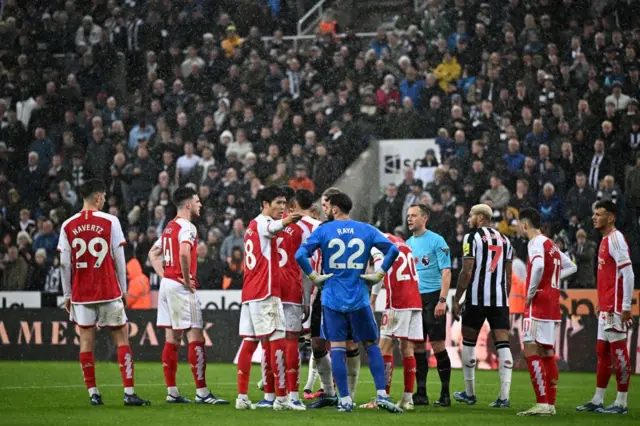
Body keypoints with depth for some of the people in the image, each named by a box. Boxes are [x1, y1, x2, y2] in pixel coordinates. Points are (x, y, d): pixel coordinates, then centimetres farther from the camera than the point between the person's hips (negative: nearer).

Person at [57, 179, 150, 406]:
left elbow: (65, 264, 1)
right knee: (121, 338, 3)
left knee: (86, 340, 6)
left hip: (80, 294, 2)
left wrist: (67, 295, 9)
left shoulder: (68, 226, 1)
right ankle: (129, 392, -3)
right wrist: (123, 289, 5)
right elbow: (119, 259, -4)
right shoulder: (109, 221, -5)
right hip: (109, 292, -2)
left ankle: (93, 393, 4)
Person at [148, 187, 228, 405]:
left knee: (172, 338, 10)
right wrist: (187, 279, -17)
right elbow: (184, 253, -29)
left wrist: (164, 275, 14)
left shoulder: (169, 227, 16)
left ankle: (172, 392, 11)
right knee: (196, 338, -7)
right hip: (180, 287, -9)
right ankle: (202, 392, -9)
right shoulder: (187, 227, -12)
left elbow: (153, 253, 23)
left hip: (167, 283, 9)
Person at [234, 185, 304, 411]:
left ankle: (242, 397, 6)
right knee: (277, 341, -9)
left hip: (249, 294, 10)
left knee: (249, 342, 8)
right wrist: (285, 222, -54)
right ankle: (280, 398, -11)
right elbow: (273, 227, -33)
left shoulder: (252, 226, 20)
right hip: (266, 293, -10)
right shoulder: (263, 223, -9)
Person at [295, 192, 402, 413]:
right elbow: (393, 250, -4)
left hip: (332, 298, -1)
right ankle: (381, 394, -2)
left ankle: (345, 400, 1)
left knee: (337, 347, 4)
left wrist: (313, 277, -2)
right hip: (359, 299, 1)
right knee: (372, 345, 9)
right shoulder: (366, 230, 4)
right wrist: (379, 274, 2)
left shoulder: (323, 231, -1)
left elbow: (300, 255, -11)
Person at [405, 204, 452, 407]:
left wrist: (442, 300, -17)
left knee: (437, 344, -6)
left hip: (432, 297, -6)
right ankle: (421, 393, 10)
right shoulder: (407, 244, 14)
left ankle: (445, 394, -1)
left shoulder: (436, 241, -5)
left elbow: (446, 272, -9)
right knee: (418, 346, 5)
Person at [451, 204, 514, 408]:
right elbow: (508, 276, 14)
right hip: (500, 299, 4)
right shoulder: (504, 240, 15)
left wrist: (456, 300, -4)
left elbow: (467, 272, -9)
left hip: (477, 299, -4)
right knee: (503, 344, -2)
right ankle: (504, 396, -12)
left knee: (469, 342, 11)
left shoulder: (472, 238, -3)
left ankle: (469, 393, 18)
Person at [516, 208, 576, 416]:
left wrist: (530, 293, -20)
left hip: (538, 304, -9)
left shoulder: (536, 243, -11)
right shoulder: (552, 245, 16)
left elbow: (538, 266, -31)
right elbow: (571, 267, 26)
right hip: (552, 306, 9)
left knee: (531, 350, -10)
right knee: (546, 353, 12)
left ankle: (542, 404, -17)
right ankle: (550, 404, 13)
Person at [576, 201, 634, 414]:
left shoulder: (616, 239, -12)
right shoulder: (606, 240, 16)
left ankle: (621, 403, -3)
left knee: (618, 351, -6)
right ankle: (598, 400, 16)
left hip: (616, 307, -10)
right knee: (602, 352, 11)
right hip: (606, 307, 10)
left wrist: (626, 306, -20)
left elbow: (628, 274, -18)